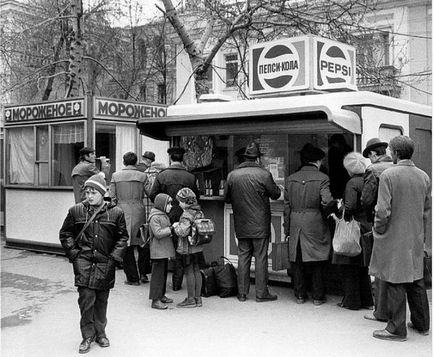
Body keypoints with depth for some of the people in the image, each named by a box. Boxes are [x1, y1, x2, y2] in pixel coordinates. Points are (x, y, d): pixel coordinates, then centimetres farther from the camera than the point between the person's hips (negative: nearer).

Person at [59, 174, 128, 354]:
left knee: (102, 299, 10)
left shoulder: (116, 213, -1)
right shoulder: (76, 211, 0)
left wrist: (114, 256, -3)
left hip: (105, 262, 1)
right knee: (86, 296, -8)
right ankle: (87, 336, 7)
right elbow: (65, 234, 10)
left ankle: (100, 333, 27)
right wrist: (74, 254, 0)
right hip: (83, 261, -1)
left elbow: (123, 236, 7)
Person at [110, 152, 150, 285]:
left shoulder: (115, 176, 2)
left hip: (122, 212, 0)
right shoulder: (143, 176, 0)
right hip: (138, 211, 0)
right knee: (143, 244, 15)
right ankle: (143, 273, 14)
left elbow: (112, 197, 3)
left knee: (127, 245, 7)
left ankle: (133, 277, 10)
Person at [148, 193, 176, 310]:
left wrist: (171, 229, 6)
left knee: (164, 273, 16)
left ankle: (161, 295, 27)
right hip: (158, 251, -10)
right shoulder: (154, 217, -15)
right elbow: (158, 233, -23)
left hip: (164, 250, 10)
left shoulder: (164, 215, 15)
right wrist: (171, 228, -20)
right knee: (158, 275, -6)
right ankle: (155, 300, -2)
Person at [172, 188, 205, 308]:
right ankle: (198, 298, 18)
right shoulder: (199, 212, 8)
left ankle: (191, 300, 6)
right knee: (196, 271, 12)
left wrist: (175, 226, -9)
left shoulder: (186, 215, -19)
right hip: (198, 248, 8)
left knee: (189, 272, 0)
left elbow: (183, 232, -29)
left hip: (187, 249, -8)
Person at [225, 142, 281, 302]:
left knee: (243, 257, 10)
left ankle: (242, 293, 16)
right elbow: (276, 194, 0)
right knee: (261, 258, 4)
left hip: (241, 225, 3)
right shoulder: (264, 174, -11)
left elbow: (227, 198, 9)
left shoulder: (232, 175, -1)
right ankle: (261, 293, 9)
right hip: (260, 225, -3)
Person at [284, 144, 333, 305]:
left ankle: (300, 295, 17)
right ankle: (318, 296, 14)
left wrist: (287, 229, 12)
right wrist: (328, 215, 6)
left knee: (298, 263, 10)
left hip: (296, 225, 3)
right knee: (317, 263, 7)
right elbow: (327, 202, -15)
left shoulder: (290, 179, 7)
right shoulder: (322, 178, -6)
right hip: (315, 225, -3)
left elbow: (286, 206, 8)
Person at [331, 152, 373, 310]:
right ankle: (366, 300, 23)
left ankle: (352, 301, 10)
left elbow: (350, 206, -24)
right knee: (363, 266, 17)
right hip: (368, 228, 7)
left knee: (350, 267, 4)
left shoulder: (352, 183, -15)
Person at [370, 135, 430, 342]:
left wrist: (378, 230, -2)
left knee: (396, 284, 1)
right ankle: (421, 324, 28)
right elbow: (427, 210, 11)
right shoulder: (424, 176, 5)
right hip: (416, 239, 6)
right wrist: (422, 235, 19)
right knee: (416, 281, 16)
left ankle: (397, 329, 9)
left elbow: (383, 210, -18)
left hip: (394, 238, -6)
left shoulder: (388, 175, -15)